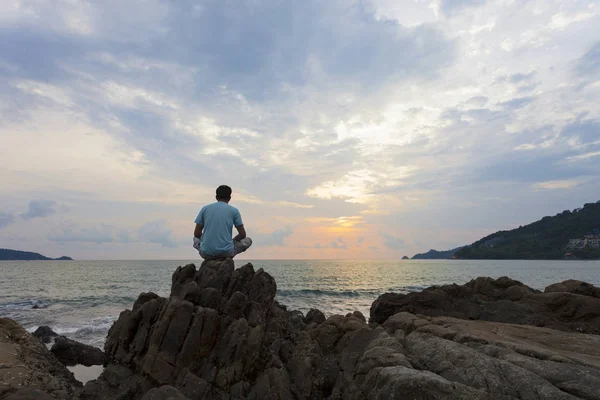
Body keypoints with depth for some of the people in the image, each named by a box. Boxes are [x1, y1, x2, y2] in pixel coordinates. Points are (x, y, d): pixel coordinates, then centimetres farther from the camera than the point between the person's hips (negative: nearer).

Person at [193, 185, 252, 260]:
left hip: (207, 253, 2)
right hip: (226, 252, -2)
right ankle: (225, 258, 1)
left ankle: (211, 259, 9)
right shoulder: (234, 211, 2)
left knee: (196, 239, 36)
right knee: (248, 240, 24)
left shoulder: (205, 209, 7)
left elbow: (197, 234, 8)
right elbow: (242, 234, 3)